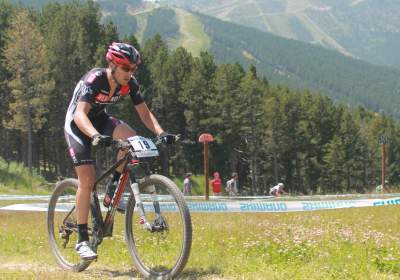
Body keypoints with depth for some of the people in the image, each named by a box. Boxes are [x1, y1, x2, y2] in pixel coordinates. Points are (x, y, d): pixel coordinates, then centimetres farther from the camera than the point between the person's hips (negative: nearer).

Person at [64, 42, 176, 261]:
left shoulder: (130, 83, -15)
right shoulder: (94, 79, -31)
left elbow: (144, 113, -12)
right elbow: (80, 114, -42)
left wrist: (161, 133, -31)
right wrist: (96, 136, -60)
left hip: (100, 119, 5)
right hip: (77, 124, -5)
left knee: (131, 138, -27)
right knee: (87, 180, -14)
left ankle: (112, 189, -7)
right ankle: (82, 240, -6)